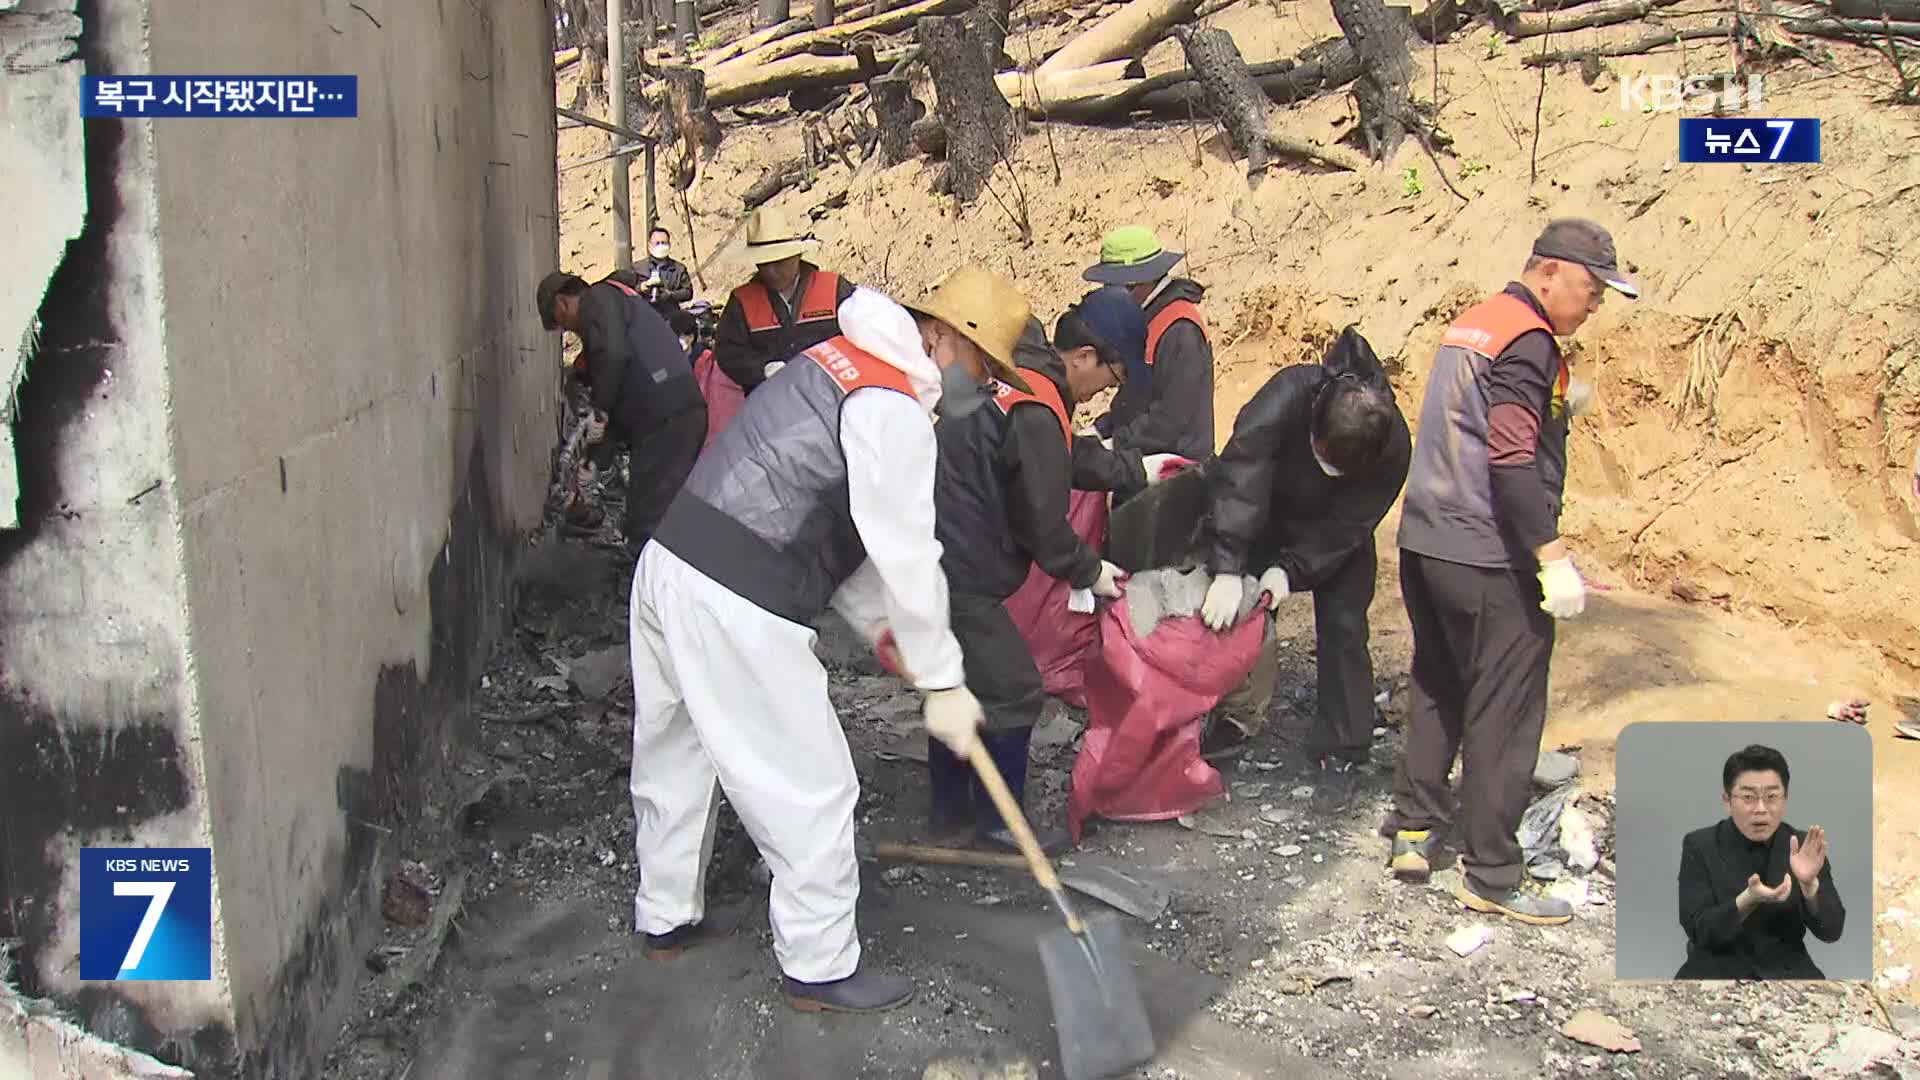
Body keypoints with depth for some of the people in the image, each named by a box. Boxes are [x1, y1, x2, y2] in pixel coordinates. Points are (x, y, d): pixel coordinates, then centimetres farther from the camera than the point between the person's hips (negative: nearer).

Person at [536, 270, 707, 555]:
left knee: (647, 529, -4)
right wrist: (598, 460, 22)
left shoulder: (596, 299, 0)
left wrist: (599, 409, -7)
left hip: (665, 419, -10)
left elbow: (613, 353, -22)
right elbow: (625, 401, 26)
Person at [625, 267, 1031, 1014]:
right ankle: (820, 968, 13)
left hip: (670, 565, 10)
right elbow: (906, 555, -15)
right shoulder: (895, 409, -11)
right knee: (810, 787, 1)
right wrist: (942, 682, -7)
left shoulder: (844, 364, 19)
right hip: (735, 607, -10)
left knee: (675, 755, 23)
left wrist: (881, 628, 19)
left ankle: (666, 917, 41)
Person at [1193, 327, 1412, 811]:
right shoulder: (1289, 394, -40)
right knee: (1239, 614, 2)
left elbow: (1345, 527, -26)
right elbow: (1239, 473, -45)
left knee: (1342, 629, -6)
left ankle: (1341, 755, 5)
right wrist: (1228, 569, -50)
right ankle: (1241, 715, 25)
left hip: (1336, 534, 0)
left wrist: (1292, 570, -37)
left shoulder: (1394, 446, -34)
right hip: (1266, 515, 1)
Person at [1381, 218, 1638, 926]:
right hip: (1489, 561, -9)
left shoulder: (1472, 324, 15)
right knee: (1504, 714, 0)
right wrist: (1553, 556, -25)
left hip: (1426, 543, 9)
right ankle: (1490, 876, 7)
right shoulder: (1528, 342, -15)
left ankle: (1413, 830, 26)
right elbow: (1513, 460, -24)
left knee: (1438, 689, 20)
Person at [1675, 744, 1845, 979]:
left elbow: (1831, 931, -7)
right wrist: (1747, 900, -29)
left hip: (1786, 972, 2)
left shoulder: (1803, 847, -1)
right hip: (1718, 971, -2)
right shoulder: (1699, 846, -6)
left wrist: (1809, 884, -25)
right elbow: (1699, 932, -13)